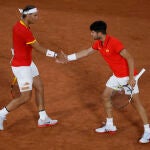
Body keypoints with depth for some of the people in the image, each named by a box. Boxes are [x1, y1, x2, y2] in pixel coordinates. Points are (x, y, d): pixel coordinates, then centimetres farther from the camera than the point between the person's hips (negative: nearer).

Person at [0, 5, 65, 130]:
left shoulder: (19, 25, 1)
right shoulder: (24, 31, -28)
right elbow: (39, 48, -22)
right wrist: (56, 55, -14)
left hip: (28, 64, 10)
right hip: (21, 67, -10)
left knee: (40, 88, 16)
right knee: (26, 97, 0)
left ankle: (43, 119, 28)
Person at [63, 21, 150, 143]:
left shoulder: (114, 43, -27)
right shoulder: (98, 44, 0)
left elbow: (130, 58, -25)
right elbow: (86, 52, 17)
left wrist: (131, 78, -27)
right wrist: (68, 58, 18)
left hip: (128, 76, -9)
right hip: (116, 76, 9)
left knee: (136, 101, -6)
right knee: (106, 96, 14)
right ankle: (110, 126, 27)